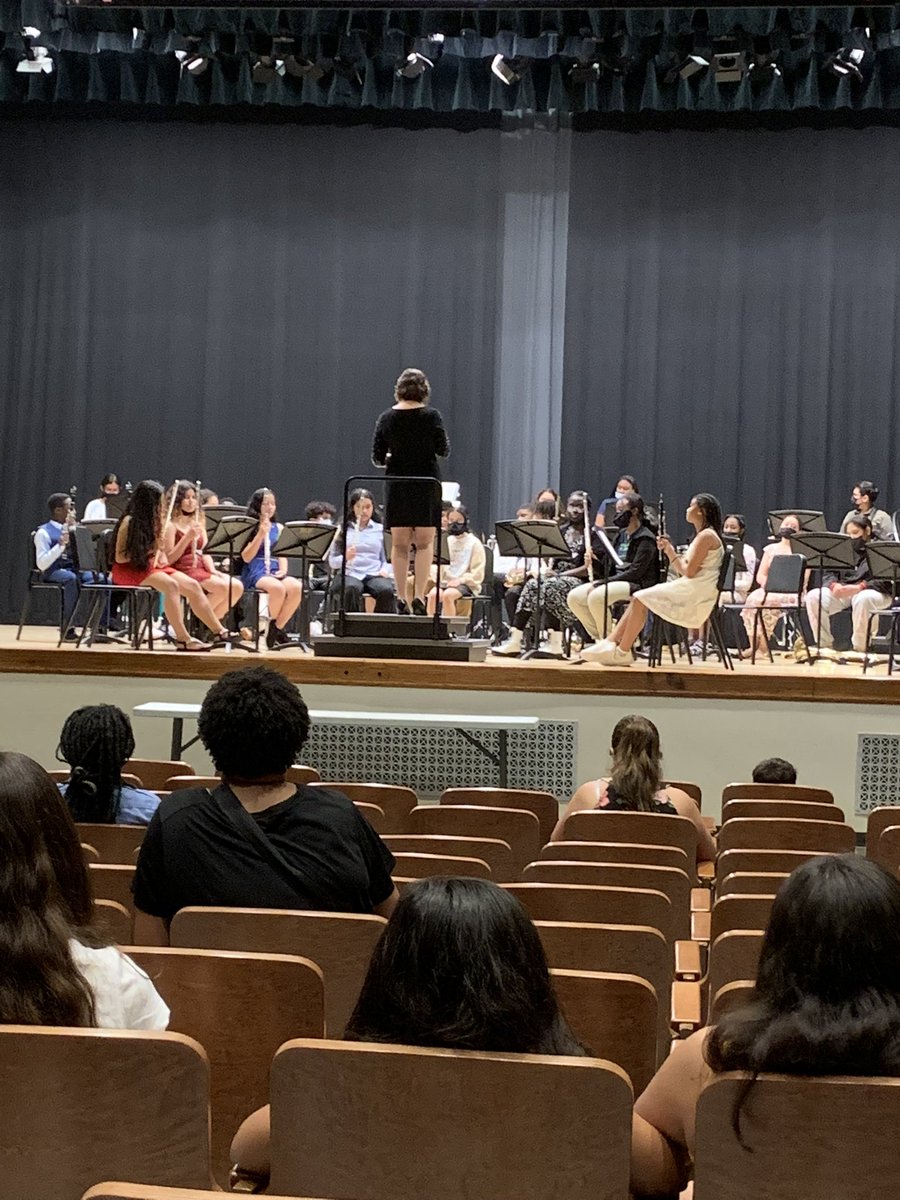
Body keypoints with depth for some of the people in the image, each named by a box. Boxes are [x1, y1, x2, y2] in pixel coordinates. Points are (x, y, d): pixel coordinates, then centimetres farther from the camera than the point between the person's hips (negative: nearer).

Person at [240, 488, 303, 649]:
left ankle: (277, 628, -14)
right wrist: (260, 534, -12)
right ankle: (271, 626, -11)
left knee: (296, 587, -30)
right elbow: (246, 557, -4)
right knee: (277, 588, -37)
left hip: (275, 572, 4)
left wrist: (283, 570, -5)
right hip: (255, 572, -4)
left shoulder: (278, 528, 18)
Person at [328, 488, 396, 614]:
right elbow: (332, 562, 8)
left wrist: (385, 570, -8)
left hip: (374, 574, 1)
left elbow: (386, 558, 15)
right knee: (352, 589, -38)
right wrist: (345, 557, -14)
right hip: (349, 573, -1)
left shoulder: (380, 529, 17)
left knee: (387, 590, -33)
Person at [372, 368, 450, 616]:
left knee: (399, 544, 9)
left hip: (397, 487, 2)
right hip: (426, 485, -2)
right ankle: (419, 595, -6)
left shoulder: (386, 418, -1)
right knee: (424, 543, 5)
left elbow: (377, 458, 2)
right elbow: (443, 451, -1)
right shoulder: (432, 416, -7)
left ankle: (401, 597, 7)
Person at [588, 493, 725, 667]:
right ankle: (610, 644, -6)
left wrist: (671, 552, -5)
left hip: (696, 594, -10)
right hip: (689, 590, 10)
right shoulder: (702, 536, 22)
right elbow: (681, 570, 19)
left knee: (640, 599, -15)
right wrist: (668, 551, 7)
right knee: (638, 599, 3)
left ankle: (622, 653, -13)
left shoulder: (706, 536, -11)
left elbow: (689, 571, -18)